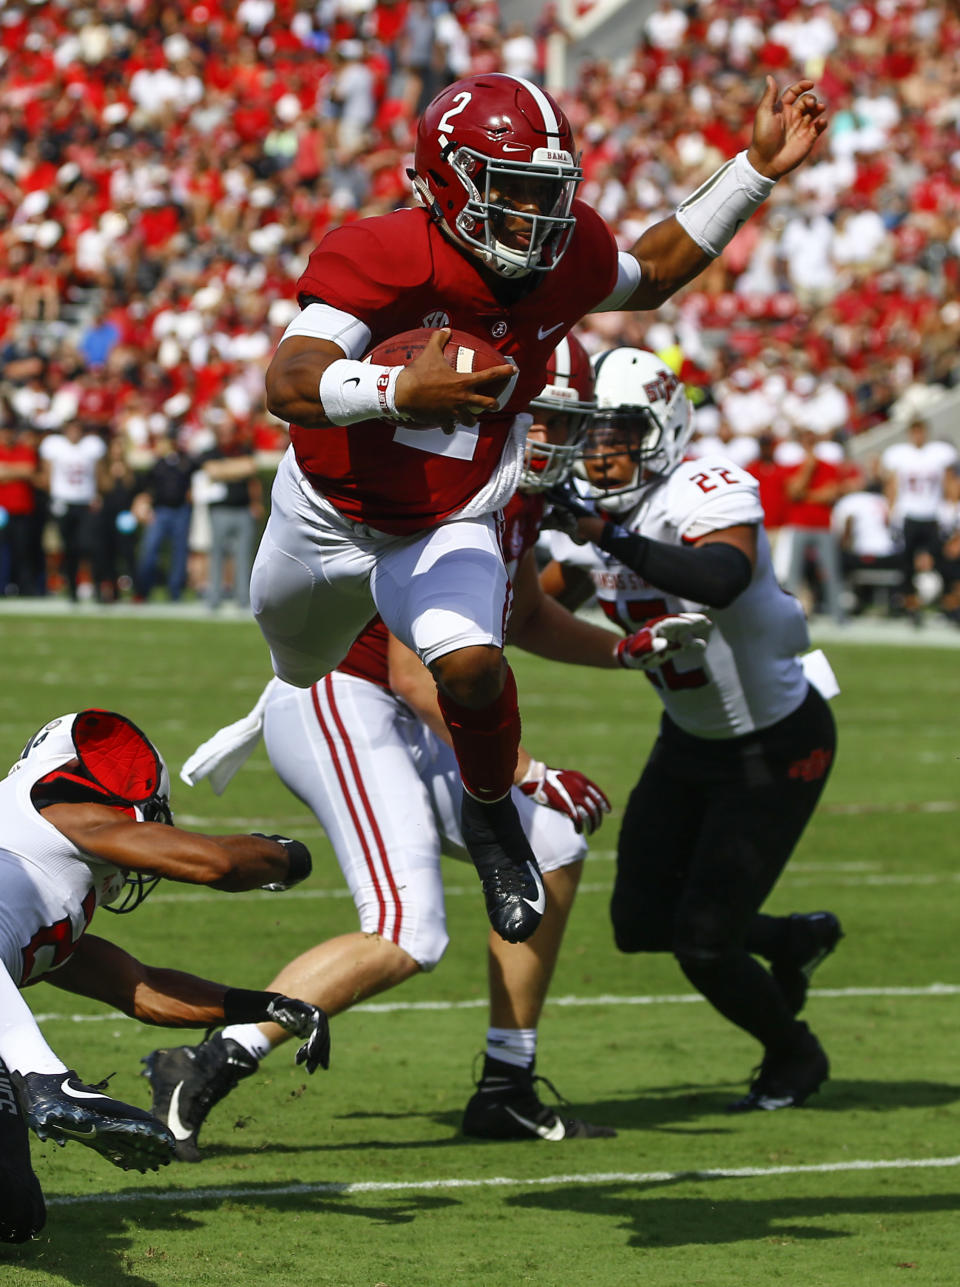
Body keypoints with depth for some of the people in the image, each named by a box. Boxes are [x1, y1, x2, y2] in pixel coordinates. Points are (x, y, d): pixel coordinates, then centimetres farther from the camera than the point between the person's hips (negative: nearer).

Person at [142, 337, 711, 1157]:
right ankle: (202, 1072, -18)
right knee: (407, 938, -21)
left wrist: (629, 651, 16)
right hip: (338, 709, -10)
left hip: (391, 722, 10)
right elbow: (416, 675, -22)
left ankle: (507, 1092, 20)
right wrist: (529, 776, -18)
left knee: (550, 855, 14)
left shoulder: (517, 493, 10)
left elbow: (524, 618, 30)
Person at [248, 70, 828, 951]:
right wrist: (399, 389, -67)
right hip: (327, 516, -1)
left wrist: (756, 171, 1)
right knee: (305, 676, 27)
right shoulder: (385, 260, -34)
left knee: (472, 666, -29)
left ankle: (492, 817, 2)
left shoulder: (568, 258, -17)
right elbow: (289, 384, -47)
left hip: (445, 531, 1)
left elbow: (651, 277, 8)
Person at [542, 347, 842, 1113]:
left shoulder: (709, 494, -29)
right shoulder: (592, 518, -5)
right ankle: (792, 940, 34)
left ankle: (795, 1056, 23)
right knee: (642, 921, 5)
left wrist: (612, 538, -57)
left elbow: (723, 580, -51)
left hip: (776, 746, -8)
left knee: (704, 946, -8)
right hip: (690, 740, 8)